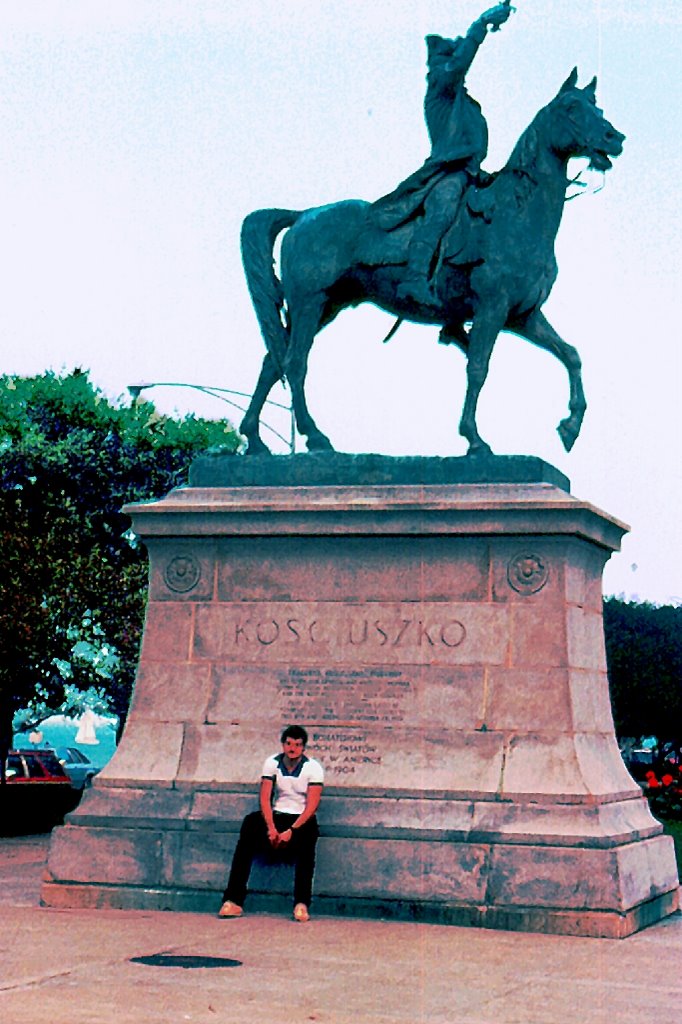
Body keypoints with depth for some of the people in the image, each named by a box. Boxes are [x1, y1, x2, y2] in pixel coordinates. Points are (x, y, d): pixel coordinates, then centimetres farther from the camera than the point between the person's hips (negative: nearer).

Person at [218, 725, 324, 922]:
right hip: (277, 815, 2)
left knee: (306, 838, -37)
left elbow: (312, 805, -14)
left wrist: (291, 831, -25)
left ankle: (302, 904, -39)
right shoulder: (272, 763, 0)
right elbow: (264, 798, -6)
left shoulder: (313, 768, -7)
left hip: (302, 818, -2)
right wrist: (271, 828, -21)